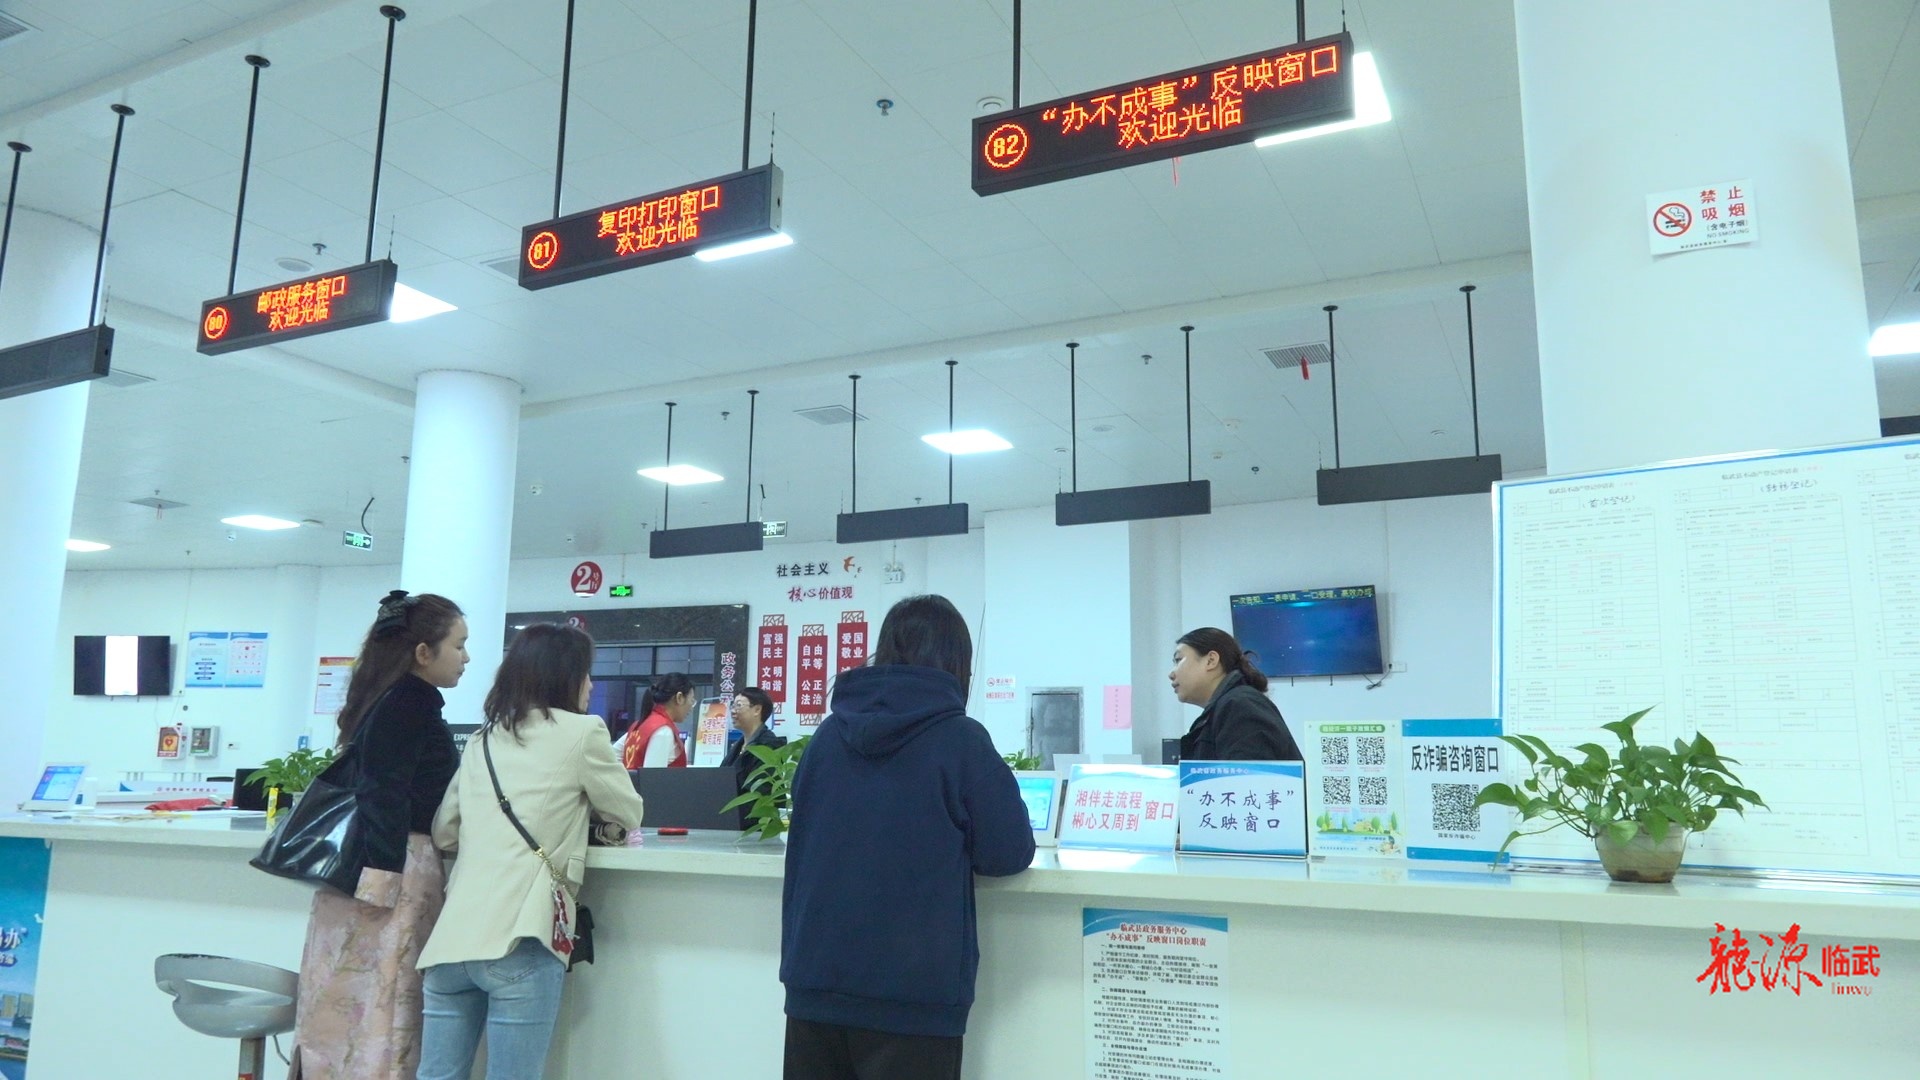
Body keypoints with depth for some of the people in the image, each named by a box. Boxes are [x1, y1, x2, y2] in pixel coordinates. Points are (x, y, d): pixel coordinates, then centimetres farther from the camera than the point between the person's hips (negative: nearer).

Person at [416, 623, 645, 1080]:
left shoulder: (482, 739, 17)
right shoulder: (581, 732, 0)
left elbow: (444, 833, 21)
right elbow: (628, 816, 12)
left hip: (452, 936, 6)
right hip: (517, 940, -6)